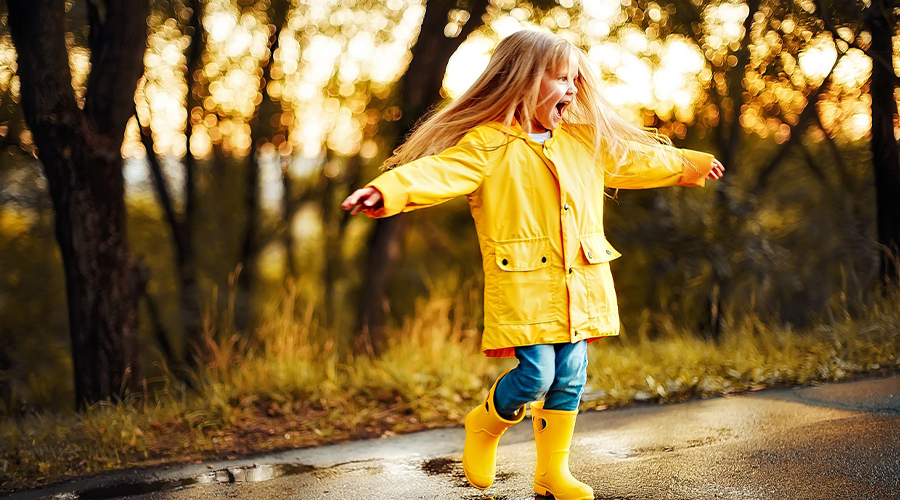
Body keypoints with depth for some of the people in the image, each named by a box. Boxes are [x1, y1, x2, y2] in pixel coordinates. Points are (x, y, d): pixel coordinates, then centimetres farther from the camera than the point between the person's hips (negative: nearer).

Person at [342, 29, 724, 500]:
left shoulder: (587, 142, 14)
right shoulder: (487, 143, -8)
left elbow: (638, 159, 29)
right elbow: (440, 171, -23)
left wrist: (690, 163, 40)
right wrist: (386, 190, -40)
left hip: (580, 283, 6)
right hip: (523, 284, -6)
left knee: (570, 377, 7)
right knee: (535, 375, -11)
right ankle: (484, 425, 21)